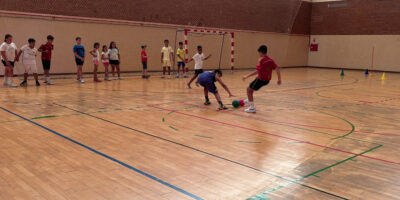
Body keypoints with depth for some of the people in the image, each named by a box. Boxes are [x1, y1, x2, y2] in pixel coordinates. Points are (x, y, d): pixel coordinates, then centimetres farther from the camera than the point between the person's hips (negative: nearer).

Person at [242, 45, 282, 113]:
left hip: (261, 79, -8)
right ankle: (249, 100, 42)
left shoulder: (261, 60, -18)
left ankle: (252, 108, 5)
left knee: (249, 89, 8)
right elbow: (277, 69, 0)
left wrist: (247, 76, -25)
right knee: (251, 86, 30)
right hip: (267, 80, 8)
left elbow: (257, 71, -27)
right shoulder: (270, 60, 3)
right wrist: (279, 79, 8)